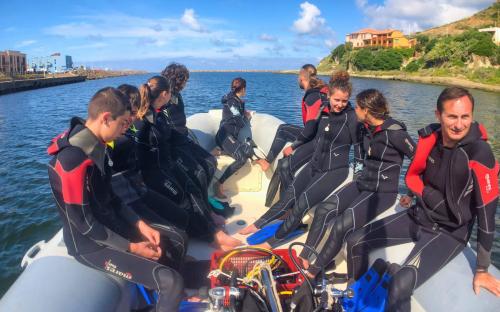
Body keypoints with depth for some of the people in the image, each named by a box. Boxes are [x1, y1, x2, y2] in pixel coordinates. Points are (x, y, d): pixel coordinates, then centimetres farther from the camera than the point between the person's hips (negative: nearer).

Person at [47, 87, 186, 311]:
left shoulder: (96, 146, 2)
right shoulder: (73, 159, -27)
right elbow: (83, 222, -23)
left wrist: (141, 225, 1)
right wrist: (131, 248, -16)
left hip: (111, 226, 9)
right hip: (91, 243, -9)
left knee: (177, 242, 16)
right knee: (172, 283, -20)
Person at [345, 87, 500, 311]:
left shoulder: (479, 154, -24)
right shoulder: (429, 137, -9)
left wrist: (482, 270, -14)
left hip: (450, 232, -5)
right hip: (418, 216, 6)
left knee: (401, 284, -29)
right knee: (356, 242, 4)